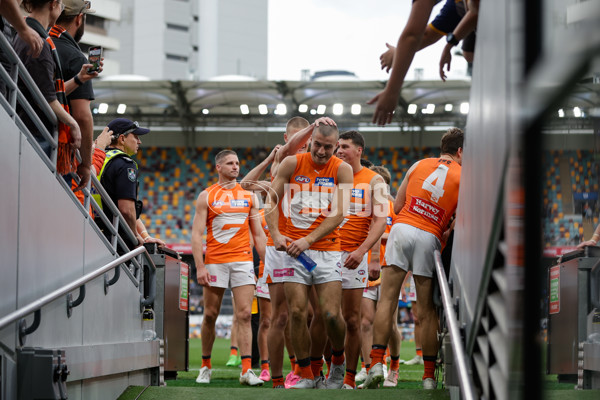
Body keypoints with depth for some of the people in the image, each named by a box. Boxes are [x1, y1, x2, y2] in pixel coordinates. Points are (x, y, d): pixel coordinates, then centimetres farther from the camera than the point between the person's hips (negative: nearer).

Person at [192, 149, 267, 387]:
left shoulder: (249, 196, 12)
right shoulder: (206, 196, 4)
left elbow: (258, 234, 14)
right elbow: (196, 234, 0)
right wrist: (199, 267, -10)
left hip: (243, 260, 1)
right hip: (215, 262, -1)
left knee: (245, 315, -8)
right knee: (210, 315, 4)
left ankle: (246, 370, -14)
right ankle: (206, 367, 18)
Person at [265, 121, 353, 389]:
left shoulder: (342, 170, 0)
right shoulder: (292, 164, 3)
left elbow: (339, 214, -8)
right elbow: (272, 200, 6)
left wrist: (308, 239, -18)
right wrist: (276, 234, -10)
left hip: (327, 249, -1)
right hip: (293, 247, 1)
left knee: (331, 314, -10)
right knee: (297, 313, -5)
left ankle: (338, 360, 19)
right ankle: (305, 375, 6)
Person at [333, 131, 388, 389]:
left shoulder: (374, 181, 2)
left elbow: (380, 222, -5)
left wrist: (362, 251, -17)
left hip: (354, 256, -3)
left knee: (351, 320, -1)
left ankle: (349, 379, 5)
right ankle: (334, 372, 8)